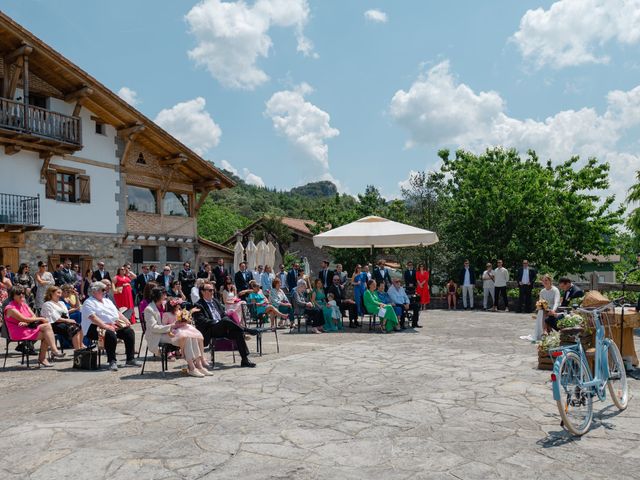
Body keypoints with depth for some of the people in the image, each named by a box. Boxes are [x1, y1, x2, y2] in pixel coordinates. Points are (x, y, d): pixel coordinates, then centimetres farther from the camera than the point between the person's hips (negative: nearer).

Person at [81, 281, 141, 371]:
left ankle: (130, 359, -9)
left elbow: (117, 312, 21)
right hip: (97, 327, -8)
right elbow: (93, 318, -18)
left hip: (115, 325, 8)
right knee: (110, 334, -37)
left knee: (129, 331, -13)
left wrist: (126, 321, 3)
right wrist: (106, 326, -28)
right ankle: (112, 362, -28)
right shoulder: (89, 303, -3)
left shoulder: (107, 301, 23)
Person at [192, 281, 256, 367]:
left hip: (222, 329, 7)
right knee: (225, 321, -34)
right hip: (210, 332, -6)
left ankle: (245, 359, -17)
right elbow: (202, 321, -12)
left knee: (237, 333, -20)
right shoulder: (198, 305, 0)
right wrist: (217, 322, -21)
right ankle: (245, 331, -18)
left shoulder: (215, 301, 23)